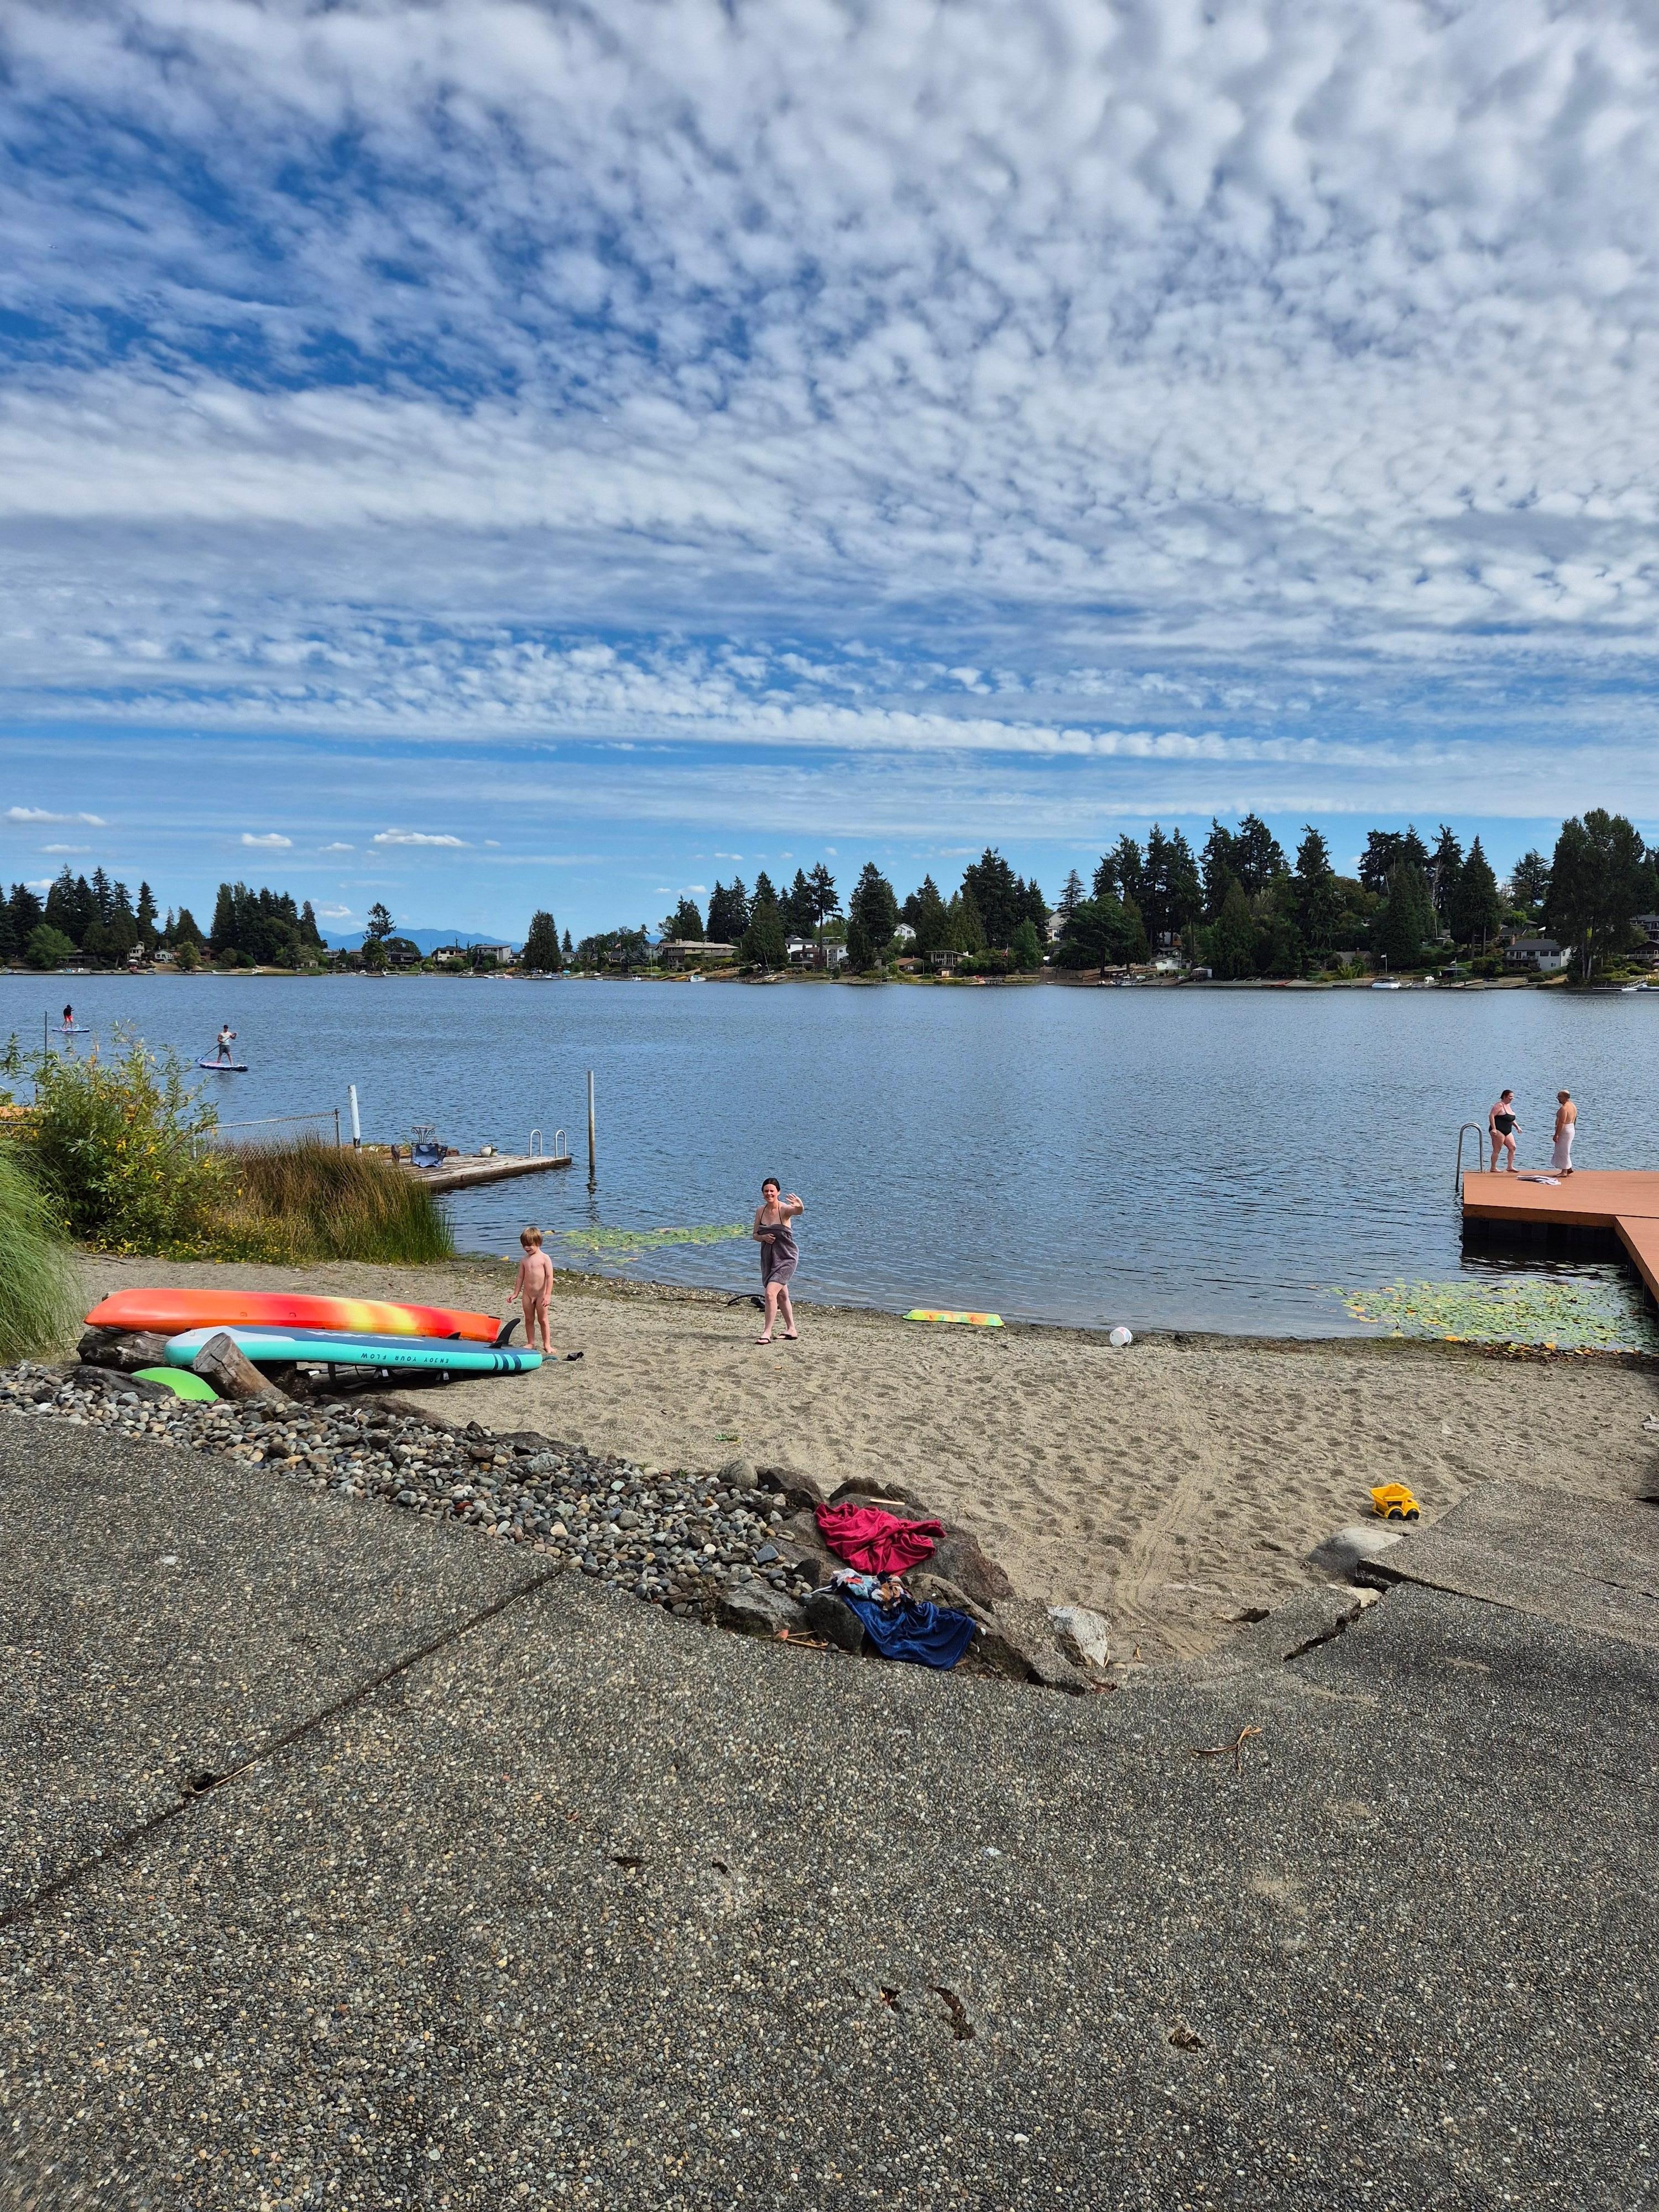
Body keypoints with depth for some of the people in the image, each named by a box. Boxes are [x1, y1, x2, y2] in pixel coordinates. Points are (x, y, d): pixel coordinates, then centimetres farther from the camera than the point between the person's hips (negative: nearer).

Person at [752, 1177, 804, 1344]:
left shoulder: (784, 1209, -17)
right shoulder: (760, 1211, 0)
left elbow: (798, 1212, -40)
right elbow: (755, 1235, 7)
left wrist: (800, 1207, -65)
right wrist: (764, 1237, -17)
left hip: (786, 1258, -7)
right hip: (768, 1258, 7)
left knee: (770, 1293, -19)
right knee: (781, 1295, 18)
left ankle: (767, 1332, -10)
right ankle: (792, 1330, 33)